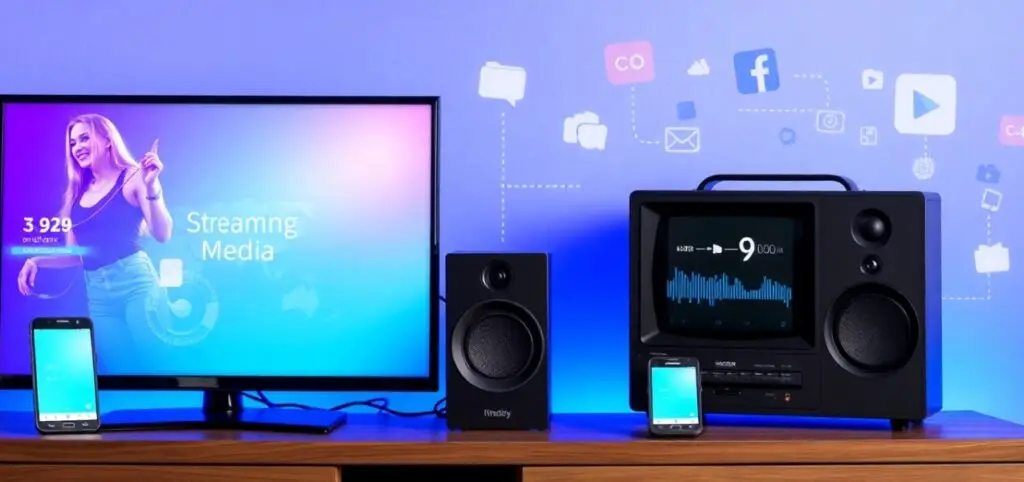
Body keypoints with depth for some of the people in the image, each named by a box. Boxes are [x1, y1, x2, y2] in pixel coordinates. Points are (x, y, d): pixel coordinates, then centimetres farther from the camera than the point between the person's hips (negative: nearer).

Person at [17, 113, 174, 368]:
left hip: (136, 283, -5)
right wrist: (36, 261, 7)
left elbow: (162, 235, -10)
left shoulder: (133, 178, 1)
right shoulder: (78, 194, 16)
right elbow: (77, 254, 21)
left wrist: (151, 187, -20)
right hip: (98, 294, 5)